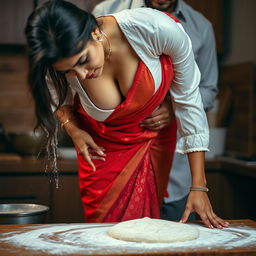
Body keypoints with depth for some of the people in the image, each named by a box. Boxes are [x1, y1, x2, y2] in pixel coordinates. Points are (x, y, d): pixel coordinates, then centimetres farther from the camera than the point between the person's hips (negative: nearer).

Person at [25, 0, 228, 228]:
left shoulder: (156, 29, -35)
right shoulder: (60, 66, -27)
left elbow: (188, 100, -22)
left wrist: (198, 187, -20)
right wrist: (72, 129, -22)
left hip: (155, 137, 0)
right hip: (101, 145, 1)